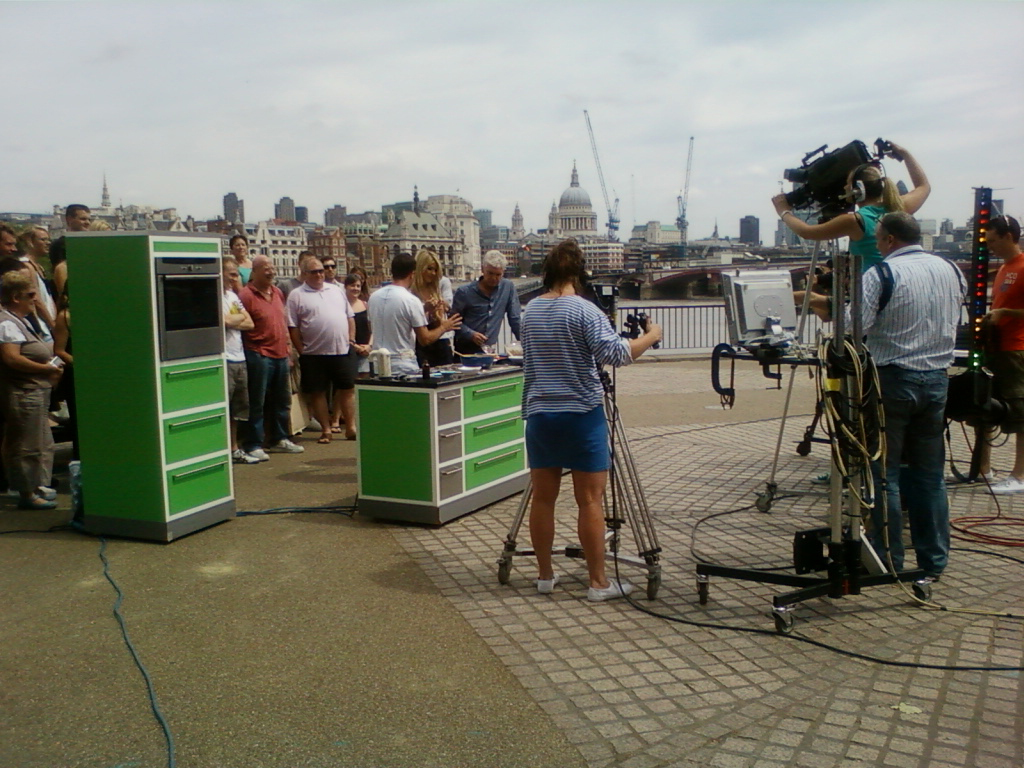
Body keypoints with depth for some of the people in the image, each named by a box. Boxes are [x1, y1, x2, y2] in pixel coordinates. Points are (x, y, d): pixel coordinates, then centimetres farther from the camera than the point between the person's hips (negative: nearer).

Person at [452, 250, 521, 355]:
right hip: (465, 350, -2)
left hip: (490, 349, 2)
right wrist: (471, 334, -17)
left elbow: (515, 320, 6)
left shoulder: (508, 287, 2)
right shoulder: (464, 292, -5)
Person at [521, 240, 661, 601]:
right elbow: (616, 353, -20)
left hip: (539, 415, 5)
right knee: (590, 500, 0)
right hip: (582, 415, -5)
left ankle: (545, 575, 20)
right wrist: (651, 336, -6)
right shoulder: (583, 310, -11)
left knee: (543, 497, 10)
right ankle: (599, 582, 6)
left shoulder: (530, 311, 8)